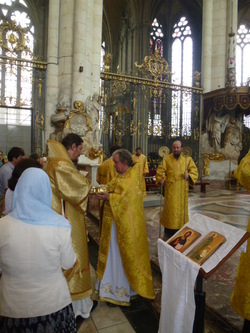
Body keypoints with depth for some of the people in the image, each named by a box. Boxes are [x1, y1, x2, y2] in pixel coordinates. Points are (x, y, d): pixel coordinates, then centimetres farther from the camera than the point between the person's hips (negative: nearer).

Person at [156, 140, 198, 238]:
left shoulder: (187, 159, 6)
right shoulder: (166, 159, 4)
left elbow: (194, 171, 3)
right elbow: (160, 170, -1)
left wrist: (189, 176, -18)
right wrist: (161, 179, -20)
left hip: (182, 189, 1)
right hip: (170, 189, -1)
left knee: (182, 208, 8)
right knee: (170, 209, 1)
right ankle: (168, 232, 14)